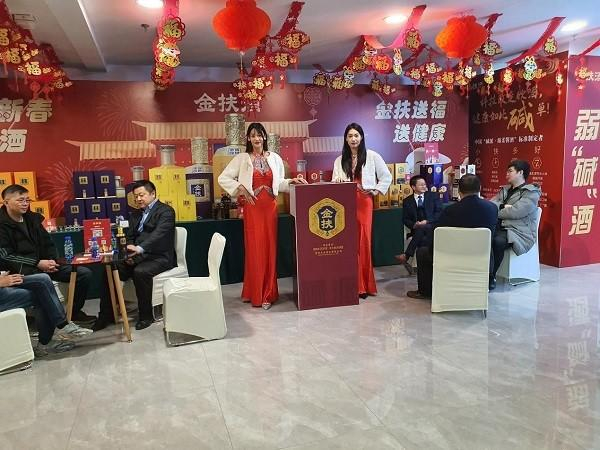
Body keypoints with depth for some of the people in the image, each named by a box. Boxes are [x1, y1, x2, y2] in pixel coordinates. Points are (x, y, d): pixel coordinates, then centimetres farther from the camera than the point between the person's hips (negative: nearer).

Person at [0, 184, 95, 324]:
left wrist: (52, 260, -4)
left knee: (85, 273, -7)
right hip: (22, 271, -7)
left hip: (43, 264, 7)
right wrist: (37, 263, -19)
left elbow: (47, 243, 16)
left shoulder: (32, 218, 14)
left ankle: (75, 312, 7)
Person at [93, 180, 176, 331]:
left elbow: (158, 234, -20)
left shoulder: (165, 211, -4)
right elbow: (130, 237, 17)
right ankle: (106, 315, -3)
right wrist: (130, 255, -5)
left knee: (140, 272, -34)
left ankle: (146, 315, -15)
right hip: (138, 256, 7)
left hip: (159, 257, -7)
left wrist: (140, 249, -36)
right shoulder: (135, 215, 21)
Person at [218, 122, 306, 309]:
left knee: (269, 248, 4)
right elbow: (223, 178, 0)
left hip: (270, 206, 2)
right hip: (252, 207, -2)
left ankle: (267, 293, 13)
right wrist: (241, 189, -8)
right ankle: (255, 293, 10)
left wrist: (291, 181, -3)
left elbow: (278, 182, 13)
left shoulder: (274, 158, 9)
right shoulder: (242, 158, 1)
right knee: (254, 248, 0)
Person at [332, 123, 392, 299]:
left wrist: (375, 191, 1)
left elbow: (386, 177, 10)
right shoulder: (339, 160, 13)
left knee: (363, 241, -4)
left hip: (363, 202, -2)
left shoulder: (372, 157, 4)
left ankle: (364, 285, 6)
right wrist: (337, 182, -10)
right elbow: (334, 183, 11)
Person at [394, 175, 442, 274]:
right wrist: (414, 225, -11)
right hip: (416, 229, 2)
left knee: (422, 229, -34)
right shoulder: (407, 201, 14)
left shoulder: (433, 196, 13)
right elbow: (405, 219, 11)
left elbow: (439, 213, 3)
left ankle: (406, 256, -39)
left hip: (432, 227, -2)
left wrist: (427, 221, -13)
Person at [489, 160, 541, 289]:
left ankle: (491, 277, -22)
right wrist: (503, 208, -12)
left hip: (518, 232, -5)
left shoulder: (531, 193, -1)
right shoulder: (505, 190, 23)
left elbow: (516, 212, -15)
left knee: (498, 241, -37)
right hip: (500, 227, 6)